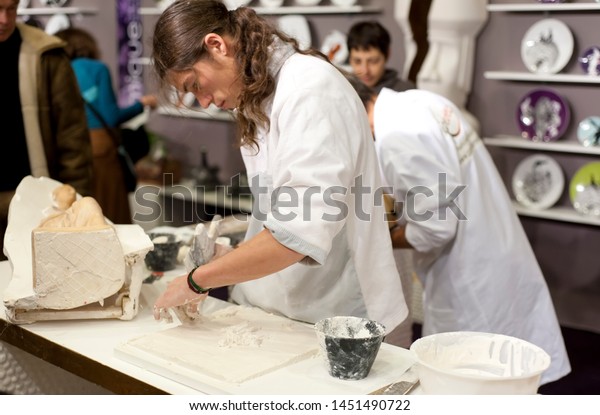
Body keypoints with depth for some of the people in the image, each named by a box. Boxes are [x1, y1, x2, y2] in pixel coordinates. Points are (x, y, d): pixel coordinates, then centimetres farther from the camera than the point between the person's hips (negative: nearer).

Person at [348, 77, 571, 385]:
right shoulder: (417, 101, 7)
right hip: (495, 262, 10)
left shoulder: (396, 136, -23)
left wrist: (383, 241, -6)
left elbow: (435, 227, -23)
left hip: (473, 287, -10)